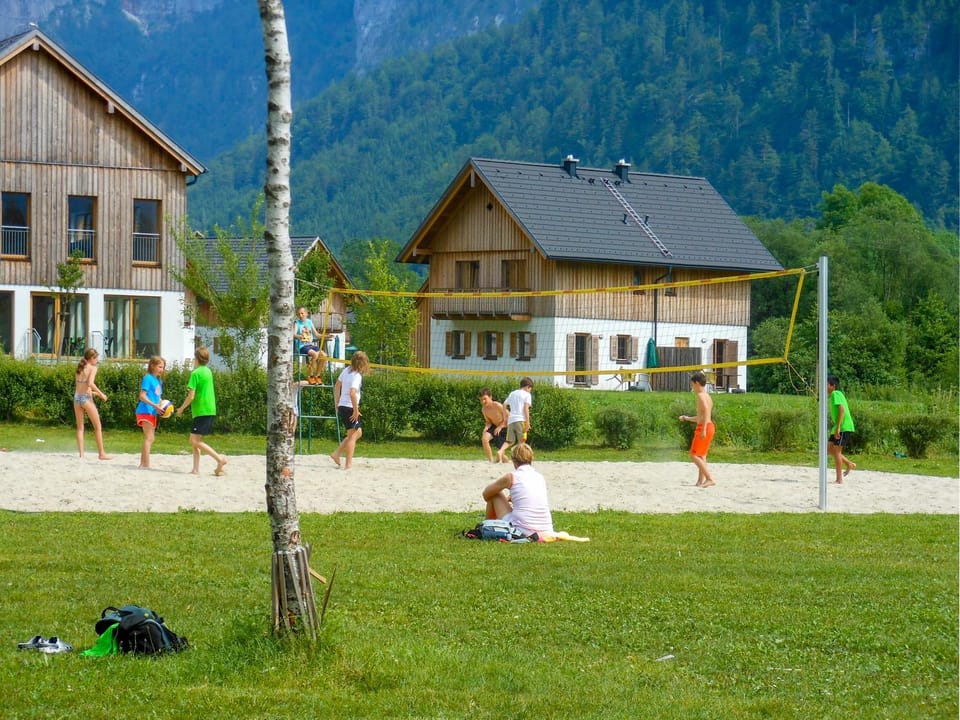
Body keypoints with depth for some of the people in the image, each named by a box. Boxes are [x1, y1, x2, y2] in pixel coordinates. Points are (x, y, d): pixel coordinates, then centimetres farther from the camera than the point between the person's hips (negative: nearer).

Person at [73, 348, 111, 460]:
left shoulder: (80, 368, 14)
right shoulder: (92, 368, -5)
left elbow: (80, 386, 16)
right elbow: (90, 383, -20)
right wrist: (101, 394, -10)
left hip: (77, 397, 6)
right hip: (86, 398, -6)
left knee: (80, 427, 10)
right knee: (98, 427, 5)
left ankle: (81, 453, 4)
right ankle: (101, 453, 7)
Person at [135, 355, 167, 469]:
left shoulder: (158, 380, 16)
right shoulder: (148, 378, -10)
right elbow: (142, 396, -18)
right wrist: (154, 405, -26)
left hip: (153, 413, 10)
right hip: (145, 411, -10)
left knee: (150, 438, 13)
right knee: (149, 437, -15)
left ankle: (142, 463, 20)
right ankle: (146, 464, -19)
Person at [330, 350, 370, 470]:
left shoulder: (346, 370, 7)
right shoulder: (357, 376, -18)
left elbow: (337, 387, 16)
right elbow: (352, 393, -30)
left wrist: (337, 404, 23)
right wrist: (356, 410, -20)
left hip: (342, 406, 9)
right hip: (350, 407, -9)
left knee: (358, 432, 21)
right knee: (352, 436, 1)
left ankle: (336, 454, 17)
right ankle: (348, 464, 2)